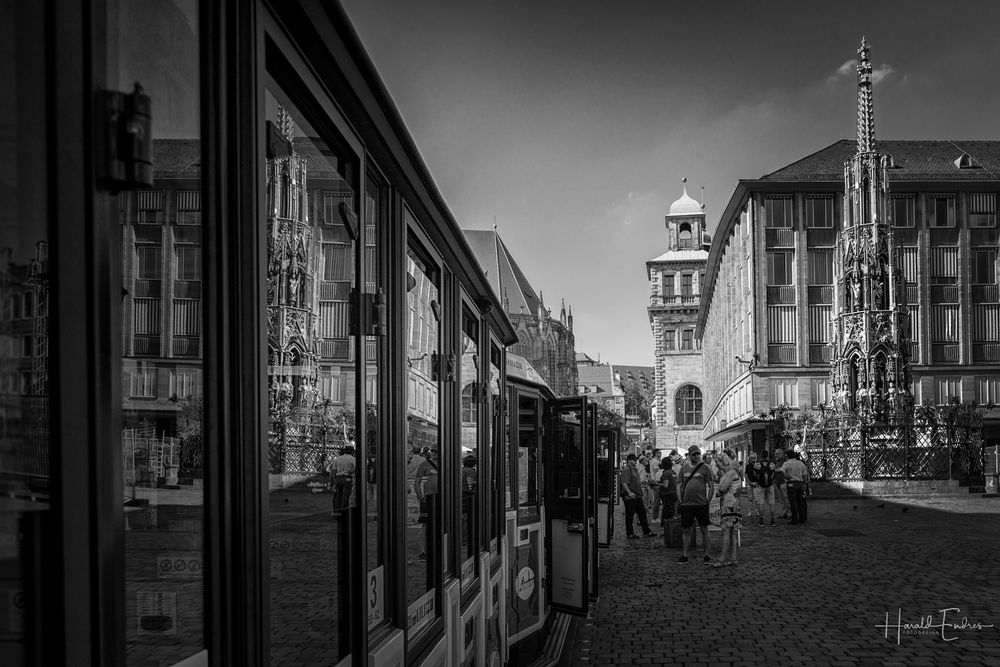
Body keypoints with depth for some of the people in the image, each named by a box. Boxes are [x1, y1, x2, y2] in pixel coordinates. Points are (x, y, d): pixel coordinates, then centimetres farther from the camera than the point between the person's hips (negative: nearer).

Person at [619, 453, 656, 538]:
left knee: (642, 512, 11)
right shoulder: (626, 470, -14)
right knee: (629, 515, 0)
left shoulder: (635, 469, 17)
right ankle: (629, 533, 8)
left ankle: (646, 531, 18)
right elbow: (623, 483, -24)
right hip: (629, 496, -10)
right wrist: (629, 492, -30)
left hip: (637, 495, 10)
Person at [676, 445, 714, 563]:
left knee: (704, 530, 3)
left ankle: (707, 555, 11)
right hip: (686, 505, 3)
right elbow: (679, 486, 13)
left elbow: (712, 487, 1)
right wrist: (681, 501, 4)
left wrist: (707, 500, -5)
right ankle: (684, 555, 11)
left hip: (701, 505, -3)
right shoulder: (684, 469, 10)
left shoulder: (705, 468, 0)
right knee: (687, 530, 6)